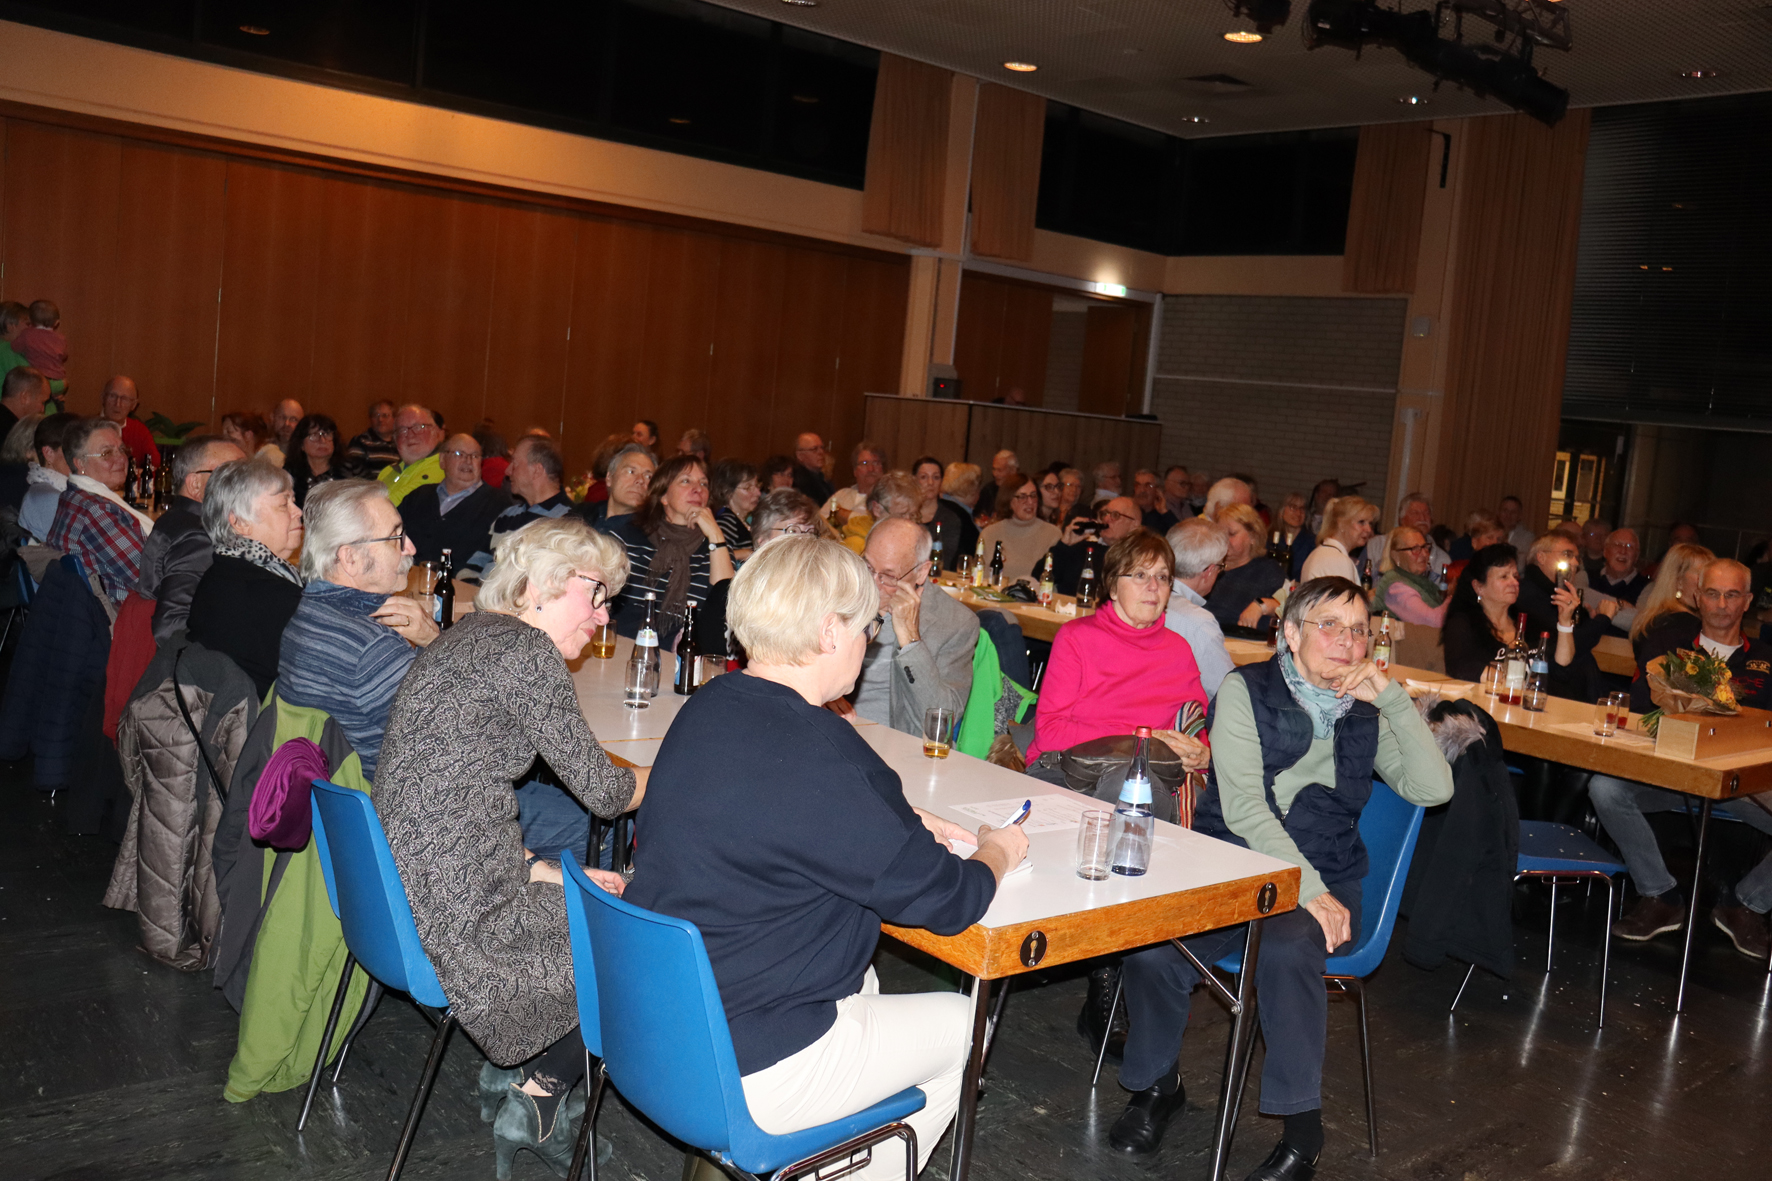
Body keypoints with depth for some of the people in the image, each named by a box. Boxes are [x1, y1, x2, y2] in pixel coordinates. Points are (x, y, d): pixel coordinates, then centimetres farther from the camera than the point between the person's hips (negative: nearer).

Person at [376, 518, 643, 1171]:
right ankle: (535, 1101, 19)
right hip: (459, 919, -10)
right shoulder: (527, 650, -15)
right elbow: (602, 789, -9)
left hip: (402, 893, 10)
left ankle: (510, 1067, 28)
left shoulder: (463, 639, 15)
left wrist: (552, 873, 14)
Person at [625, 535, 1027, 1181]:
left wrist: (902, 824, 11)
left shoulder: (709, 706, -1)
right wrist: (996, 853, 5)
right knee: (958, 1020, 12)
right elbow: (944, 900, -16)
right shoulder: (815, 753, -28)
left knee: (861, 980, 31)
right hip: (741, 1073, -9)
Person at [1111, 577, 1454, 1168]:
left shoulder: (1366, 713, 10)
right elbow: (1242, 806, -11)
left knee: (1286, 949, -33)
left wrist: (1393, 697, -8)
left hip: (1322, 879, 1)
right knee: (1152, 949, -27)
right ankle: (1157, 1081, 3)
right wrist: (1306, 889, -18)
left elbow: (1433, 789, -3)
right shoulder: (1246, 689, 0)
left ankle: (1302, 1127, -15)